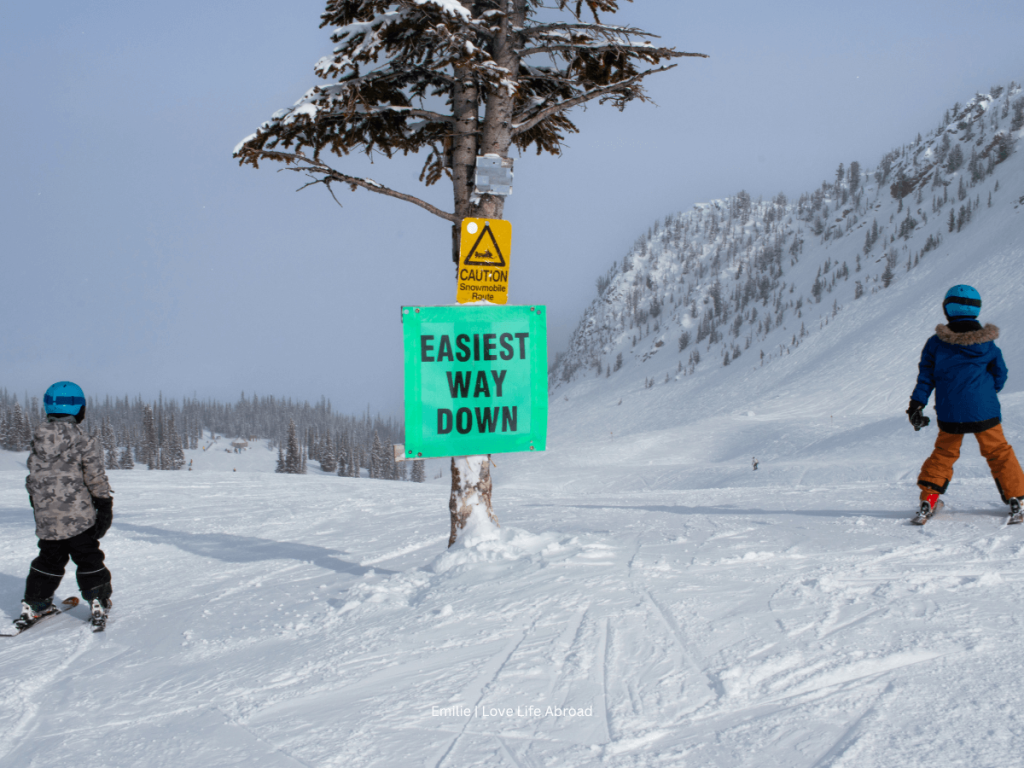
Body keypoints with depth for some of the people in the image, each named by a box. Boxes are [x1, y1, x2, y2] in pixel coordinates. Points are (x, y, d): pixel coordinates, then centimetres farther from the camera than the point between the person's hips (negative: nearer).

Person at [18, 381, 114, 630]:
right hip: (79, 516, -4)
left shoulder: (38, 441, 3)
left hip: (46, 518, 4)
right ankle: (98, 602, 10)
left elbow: (33, 479, 12)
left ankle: (33, 605, 18)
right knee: (89, 560, 10)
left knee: (49, 560, 18)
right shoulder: (85, 443, -11)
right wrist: (105, 507, -2)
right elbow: (96, 480, -10)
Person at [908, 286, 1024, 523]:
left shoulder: (936, 343, -1)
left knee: (943, 454, 16)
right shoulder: (987, 343, 0)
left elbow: (925, 377, -1)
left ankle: (928, 501, 10)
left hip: (949, 414, 1)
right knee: (999, 453, 11)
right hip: (984, 412, -1)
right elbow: (1000, 375, 10)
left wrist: (916, 405, 1)